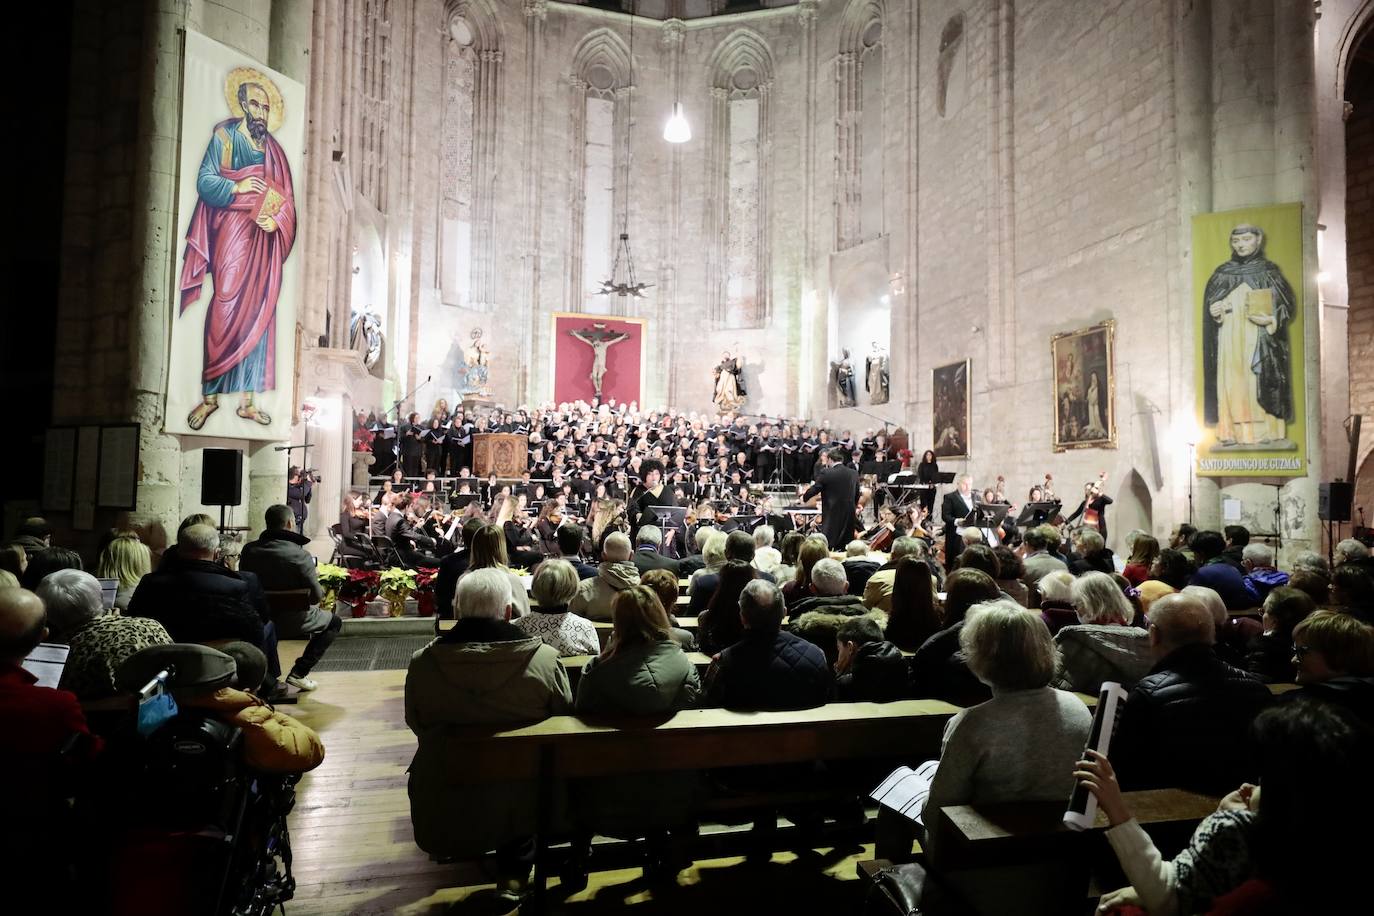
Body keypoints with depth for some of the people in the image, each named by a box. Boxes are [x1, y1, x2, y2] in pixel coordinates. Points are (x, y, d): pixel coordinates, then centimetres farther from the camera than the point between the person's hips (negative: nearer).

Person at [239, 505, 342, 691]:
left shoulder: (249, 550, -7)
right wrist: (322, 589, 7)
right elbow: (316, 596, -17)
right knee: (334, 621, 20)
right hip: (294, 620, -5)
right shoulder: (300, 555, -22)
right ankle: (299, 673, 10)